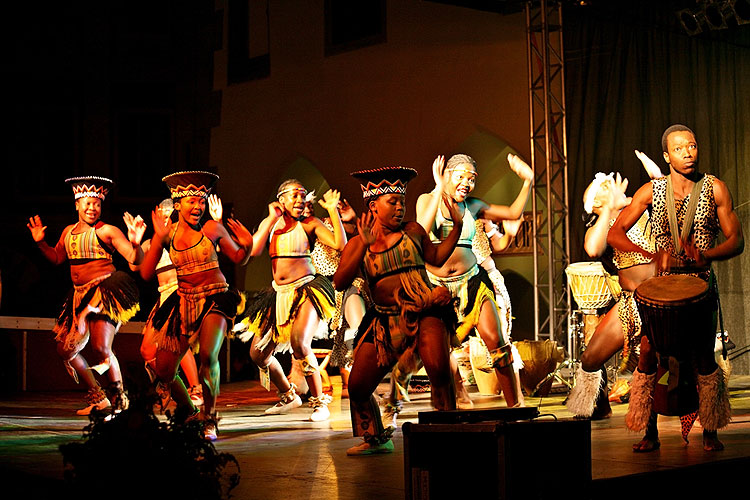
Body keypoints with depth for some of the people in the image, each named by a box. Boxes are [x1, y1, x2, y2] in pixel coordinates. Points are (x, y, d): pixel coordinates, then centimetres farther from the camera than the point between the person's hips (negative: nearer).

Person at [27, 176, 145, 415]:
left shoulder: (106, 231, -5)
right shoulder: (69, 231, 14)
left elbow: (135, 259, -10)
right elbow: (57, 258, 29)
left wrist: (135, 243, -29)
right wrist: (40, 242, 16)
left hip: (104, 292, -8)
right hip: (80, 295, 8)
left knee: (101, 348, -21)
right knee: (65, 350, 8)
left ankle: (119, 399, 0)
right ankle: (97, 397, 23)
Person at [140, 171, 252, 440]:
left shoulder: (212, 228, -4)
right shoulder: (167, 232, 1)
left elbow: (239, 259, 8)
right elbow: (146, 274, -6)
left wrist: (247, 245, -14)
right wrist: (158, 238, -14)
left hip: (215, 298, -3)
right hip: (183, 302, 3)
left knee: (208, 356, -27)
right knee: (163, 371, -2)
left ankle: (209, 418, -5)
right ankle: (188, 411, 27)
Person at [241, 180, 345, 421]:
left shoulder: (310, 224, 0)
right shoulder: (269, 223, 12)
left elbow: (340, 244, -12)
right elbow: (254, 250, -5)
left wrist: (333, 210, -11)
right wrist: (273, 219, -5)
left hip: (306, 289, -6)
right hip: (278, 293, 6)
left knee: (299, 342, -31)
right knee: (258, 353, 7)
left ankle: (319, 402, -15)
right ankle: (288, 396, 31)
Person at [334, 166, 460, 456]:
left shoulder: (413, 231, 10)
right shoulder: (357, 244, 7)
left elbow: (436, 258, 25)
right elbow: (340, 283, -7)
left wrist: (457, 226, 15)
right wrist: (364, 245, -15)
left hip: (425, 311, -1)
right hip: (385, 320, 2)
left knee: (439, 369, -28)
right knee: (357, 388, -1)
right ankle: (376, 439, 25)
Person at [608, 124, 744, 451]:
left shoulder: (715, 189, -1)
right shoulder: (651, 191, -1)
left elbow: (736, 240, 0)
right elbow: (614, 234, -5)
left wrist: (706, 255, -21)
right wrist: (652, 254, -20)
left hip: (701, 282, 0)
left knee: (704, 357, -3)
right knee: (648, 355, -7)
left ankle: (710, 431, 11)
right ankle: (650, 433, 4)